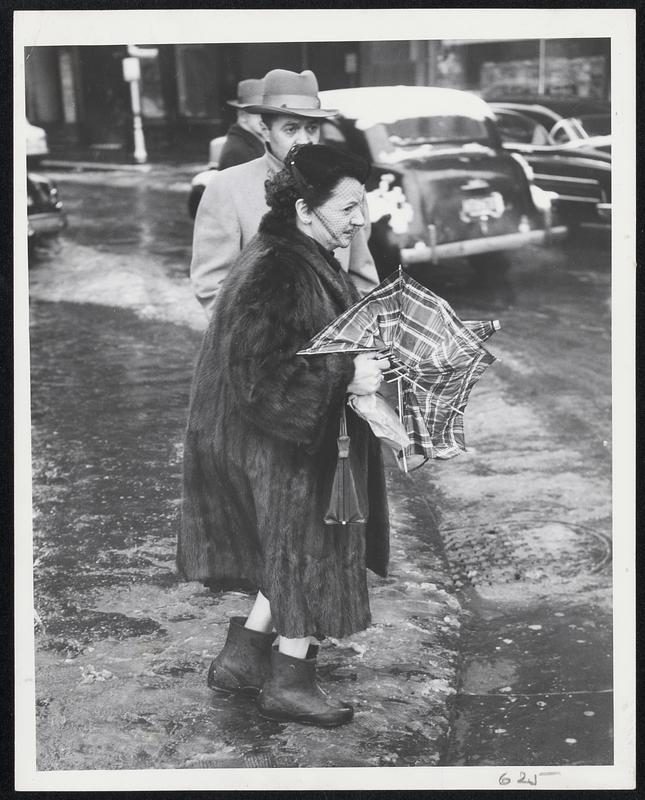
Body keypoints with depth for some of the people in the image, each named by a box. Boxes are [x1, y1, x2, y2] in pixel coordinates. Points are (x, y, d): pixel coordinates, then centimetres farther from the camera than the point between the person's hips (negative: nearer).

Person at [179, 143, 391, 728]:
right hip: (276, 445, -10)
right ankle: (289, 684, 23)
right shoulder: (273, 274, -26)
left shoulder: (309, 261, 6)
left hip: (304, 435, 10)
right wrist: (345, 376, -31)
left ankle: (240, 658, 34)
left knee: (296, 553, 20)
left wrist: (365, 359, 7)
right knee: (306, 553, 4)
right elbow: (260, 372, -30)